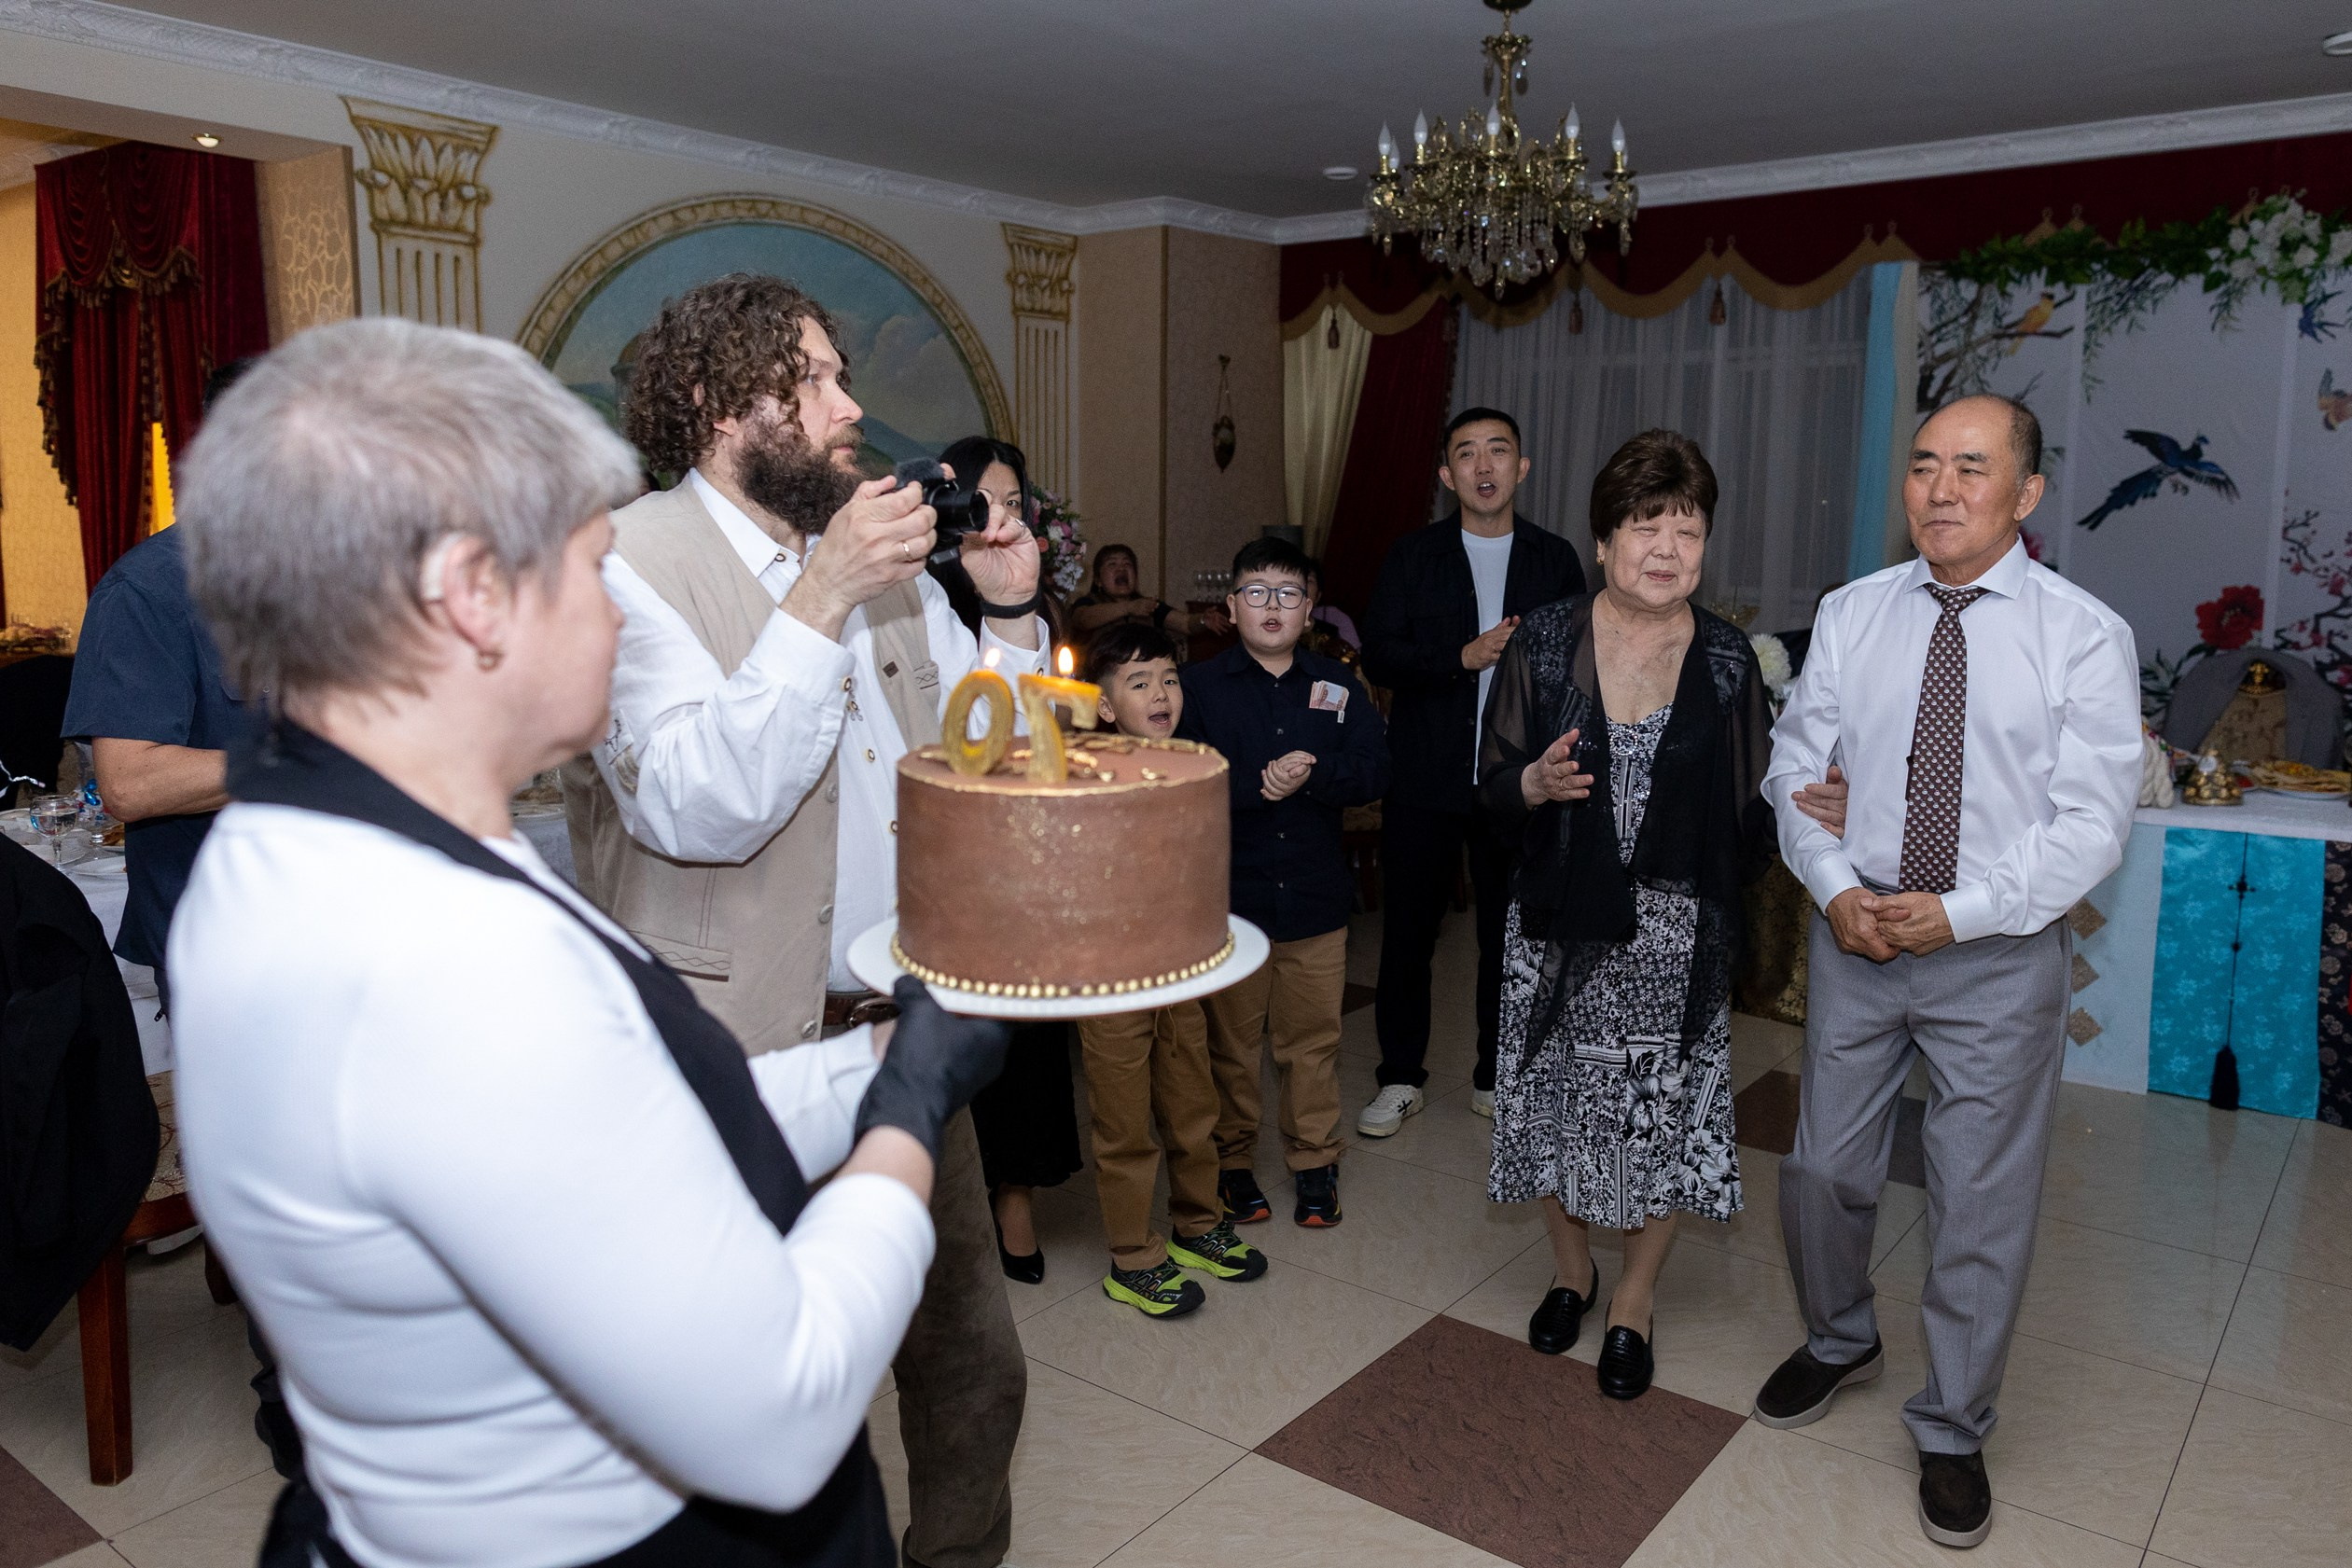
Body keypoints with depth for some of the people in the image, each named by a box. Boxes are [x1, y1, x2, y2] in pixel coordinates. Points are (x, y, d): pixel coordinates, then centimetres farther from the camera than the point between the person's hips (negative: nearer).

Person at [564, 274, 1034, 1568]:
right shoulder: (631, 563, -11)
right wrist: (823, 601, -26)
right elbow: (697, 807, -24)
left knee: (971, 1356, 19)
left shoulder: (877, 549, 9)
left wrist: (1010, 613, -2)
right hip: (746, 1054, -6)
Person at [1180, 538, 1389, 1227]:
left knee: (1313, 1039, 11)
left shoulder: (1338, 685, 7)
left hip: (1316, 897, 2)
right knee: (1229, 1041, 10)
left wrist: (1309, 777, -21)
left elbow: (1374, 770, -4)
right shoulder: (1199, 686, -1)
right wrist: (1257, 784, -22)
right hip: (1228, 897, -2)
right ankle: (1232, 1162, 28)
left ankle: (1315, 1161, 28)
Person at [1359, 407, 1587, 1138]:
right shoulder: (1410, 556, 3)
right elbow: (1378, 656, -6)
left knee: (1511, 931, 9)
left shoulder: (1555, 559, 6)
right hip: (1424, 775, 0)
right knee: (1408, 927, 6)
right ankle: (1401, 1077, 22)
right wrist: (1463, 657, -18)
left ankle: (1497, 1076, 27)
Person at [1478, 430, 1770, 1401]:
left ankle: (1634, 1303, 31)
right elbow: (1493, 783, 1)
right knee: (1559, 1099, 11)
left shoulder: (1727, 659, 0)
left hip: (1677, 930, 0)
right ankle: (1572, 1267, 39)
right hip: (1562, 920, 0)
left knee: (1666, 1111, 7)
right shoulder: (1545, 643, -2)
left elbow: (1753, 809, 3)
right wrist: (1534, 785, -20)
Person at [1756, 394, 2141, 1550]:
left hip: (1998, 954, -2)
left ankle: (1952, 1434, 32)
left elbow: (2090, 822, -11)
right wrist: (1837, 889, -12)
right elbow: (1796, 767, 3)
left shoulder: (2085, 635, -7)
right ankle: (1840, 1343, 45)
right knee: (1823, 1168, 15)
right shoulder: (1850, 616, 2)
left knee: (1982, 1205, 9)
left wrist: (1959, 913, -19)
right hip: (1857, 934, 3)